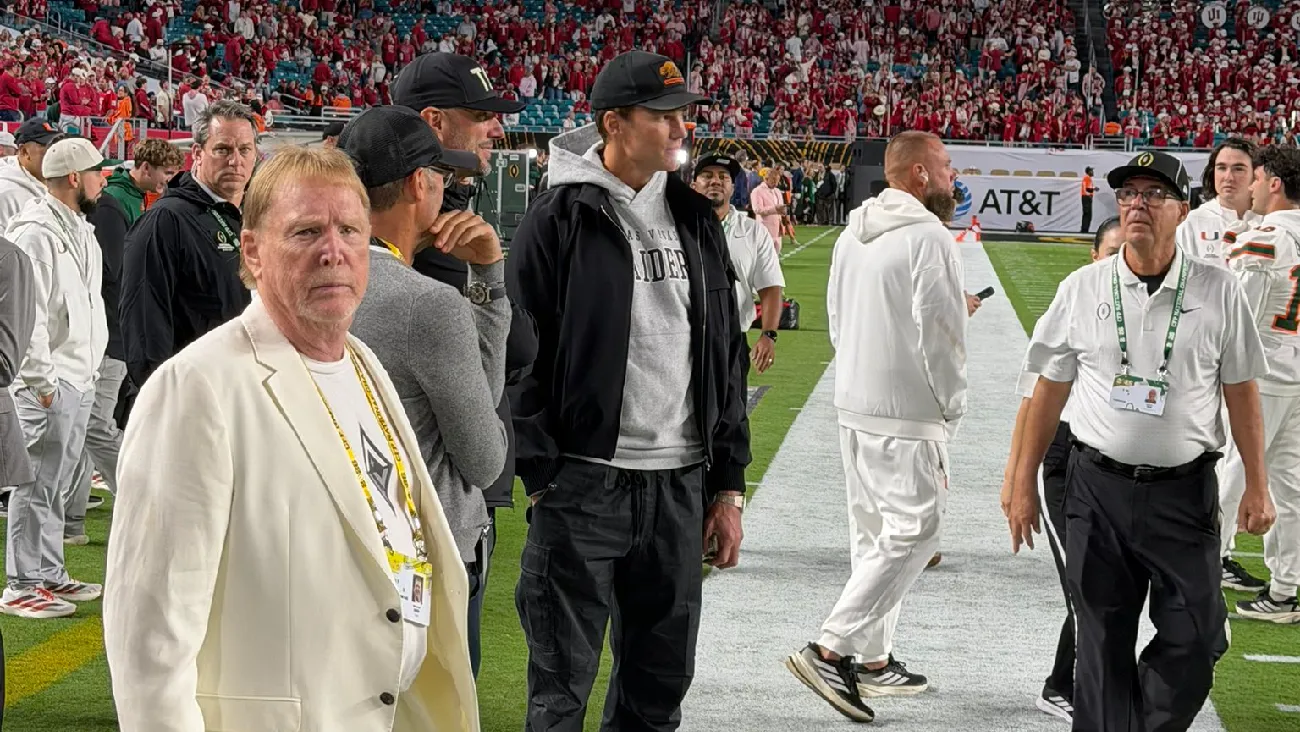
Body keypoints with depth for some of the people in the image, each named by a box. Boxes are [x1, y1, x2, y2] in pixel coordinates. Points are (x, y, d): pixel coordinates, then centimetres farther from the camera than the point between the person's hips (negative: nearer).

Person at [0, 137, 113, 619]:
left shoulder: (79, 229, 16)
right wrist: (41, 379, -19)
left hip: (80, 379, 10)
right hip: (48, 381, -10)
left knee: (56, 484, 15)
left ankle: (50, 575, 23)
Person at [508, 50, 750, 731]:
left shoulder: (697, 220, 11)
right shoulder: (558, 220, -6)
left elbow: (726, 358, 14)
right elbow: (523, 357, -8)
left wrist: (728, 486, 11)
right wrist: (543, 478, -13)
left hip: (682, 484, 5)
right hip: (584, 484, -5)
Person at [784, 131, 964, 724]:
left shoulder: (852, 235, 11)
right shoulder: (929, 237, -16)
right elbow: (939, 332, -18)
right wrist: (953, 404, -6)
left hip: (853, 405, 9)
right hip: (910, 415, -9)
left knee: (873, 534, 16)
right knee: (913, 531, -5)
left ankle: (874, 660, 21)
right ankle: (830, 651, -12)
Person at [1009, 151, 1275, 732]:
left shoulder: (1217, 290, 1)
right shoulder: (1082, 289, 3)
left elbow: (1241, 390, 5)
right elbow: (1049, 390, 9)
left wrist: (1257, 486, 2)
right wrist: (1024, 484, 8)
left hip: (1184, 490, 0)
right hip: (1097, 487, 1)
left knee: (1195, 639, 0)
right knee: (1102, 641, 5)